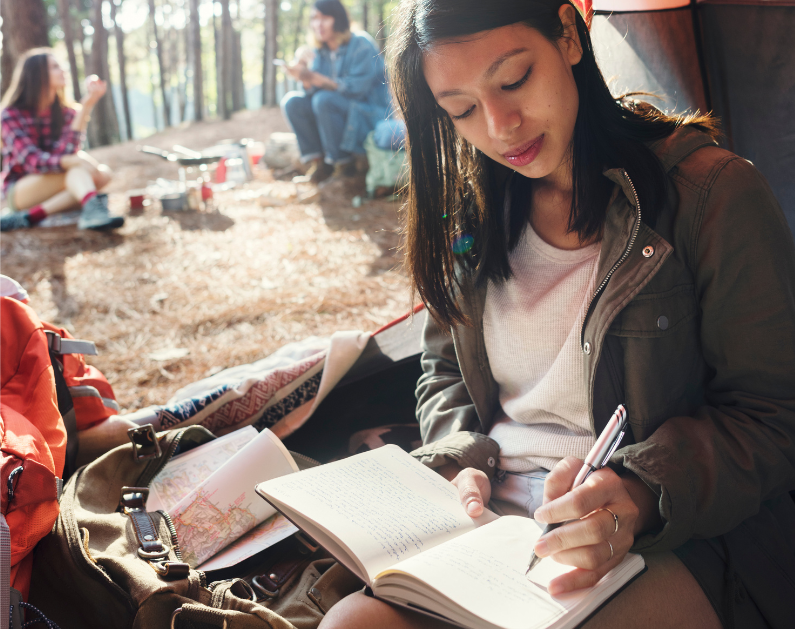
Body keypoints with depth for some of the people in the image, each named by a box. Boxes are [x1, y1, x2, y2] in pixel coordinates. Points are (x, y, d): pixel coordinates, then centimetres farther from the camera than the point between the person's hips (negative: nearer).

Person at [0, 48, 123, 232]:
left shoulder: (66, 113, 7)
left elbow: (65, 152, -15)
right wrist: (74, 161, -39)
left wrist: (85, 108, -22)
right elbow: (31, 160, -22)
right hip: (19, 191, -5)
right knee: (78, 168, -28)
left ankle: (29, 217, -36)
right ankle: (93, 210, -63)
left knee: (104, 173, -22)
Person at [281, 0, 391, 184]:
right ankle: (317, 161, -8)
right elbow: (314, 90, 3)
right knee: (292, 101, -10)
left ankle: (345, 164, -19)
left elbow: (357, 88, -23)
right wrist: (305, 79, -20)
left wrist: (315, 78, -30)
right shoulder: (321, 53, 8)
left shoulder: (361, 45, -13)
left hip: (370, 115, -7)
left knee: (324, 100, -32)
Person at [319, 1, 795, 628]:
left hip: (671, 542, -4)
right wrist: (462, 464, -4)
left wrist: (641, 492, -24)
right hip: (489, 525, 5)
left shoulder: (712, 192, -7)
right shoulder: (472, 214, 9)